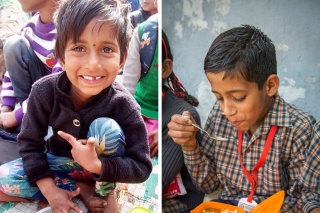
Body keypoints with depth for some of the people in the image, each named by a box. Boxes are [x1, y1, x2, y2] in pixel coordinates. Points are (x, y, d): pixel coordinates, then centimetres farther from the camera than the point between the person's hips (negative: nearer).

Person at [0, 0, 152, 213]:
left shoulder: (123, 104, -29)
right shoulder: (45, 91, -24)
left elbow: (142, 168, -26)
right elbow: (29, 142, -12)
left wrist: (97, 165, -40)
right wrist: (50, 189, -22)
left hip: (103, 165, -2)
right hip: (59, 162, 3)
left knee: (106, 128, -32)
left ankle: (105, 191, -8)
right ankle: (82, 188, -8)